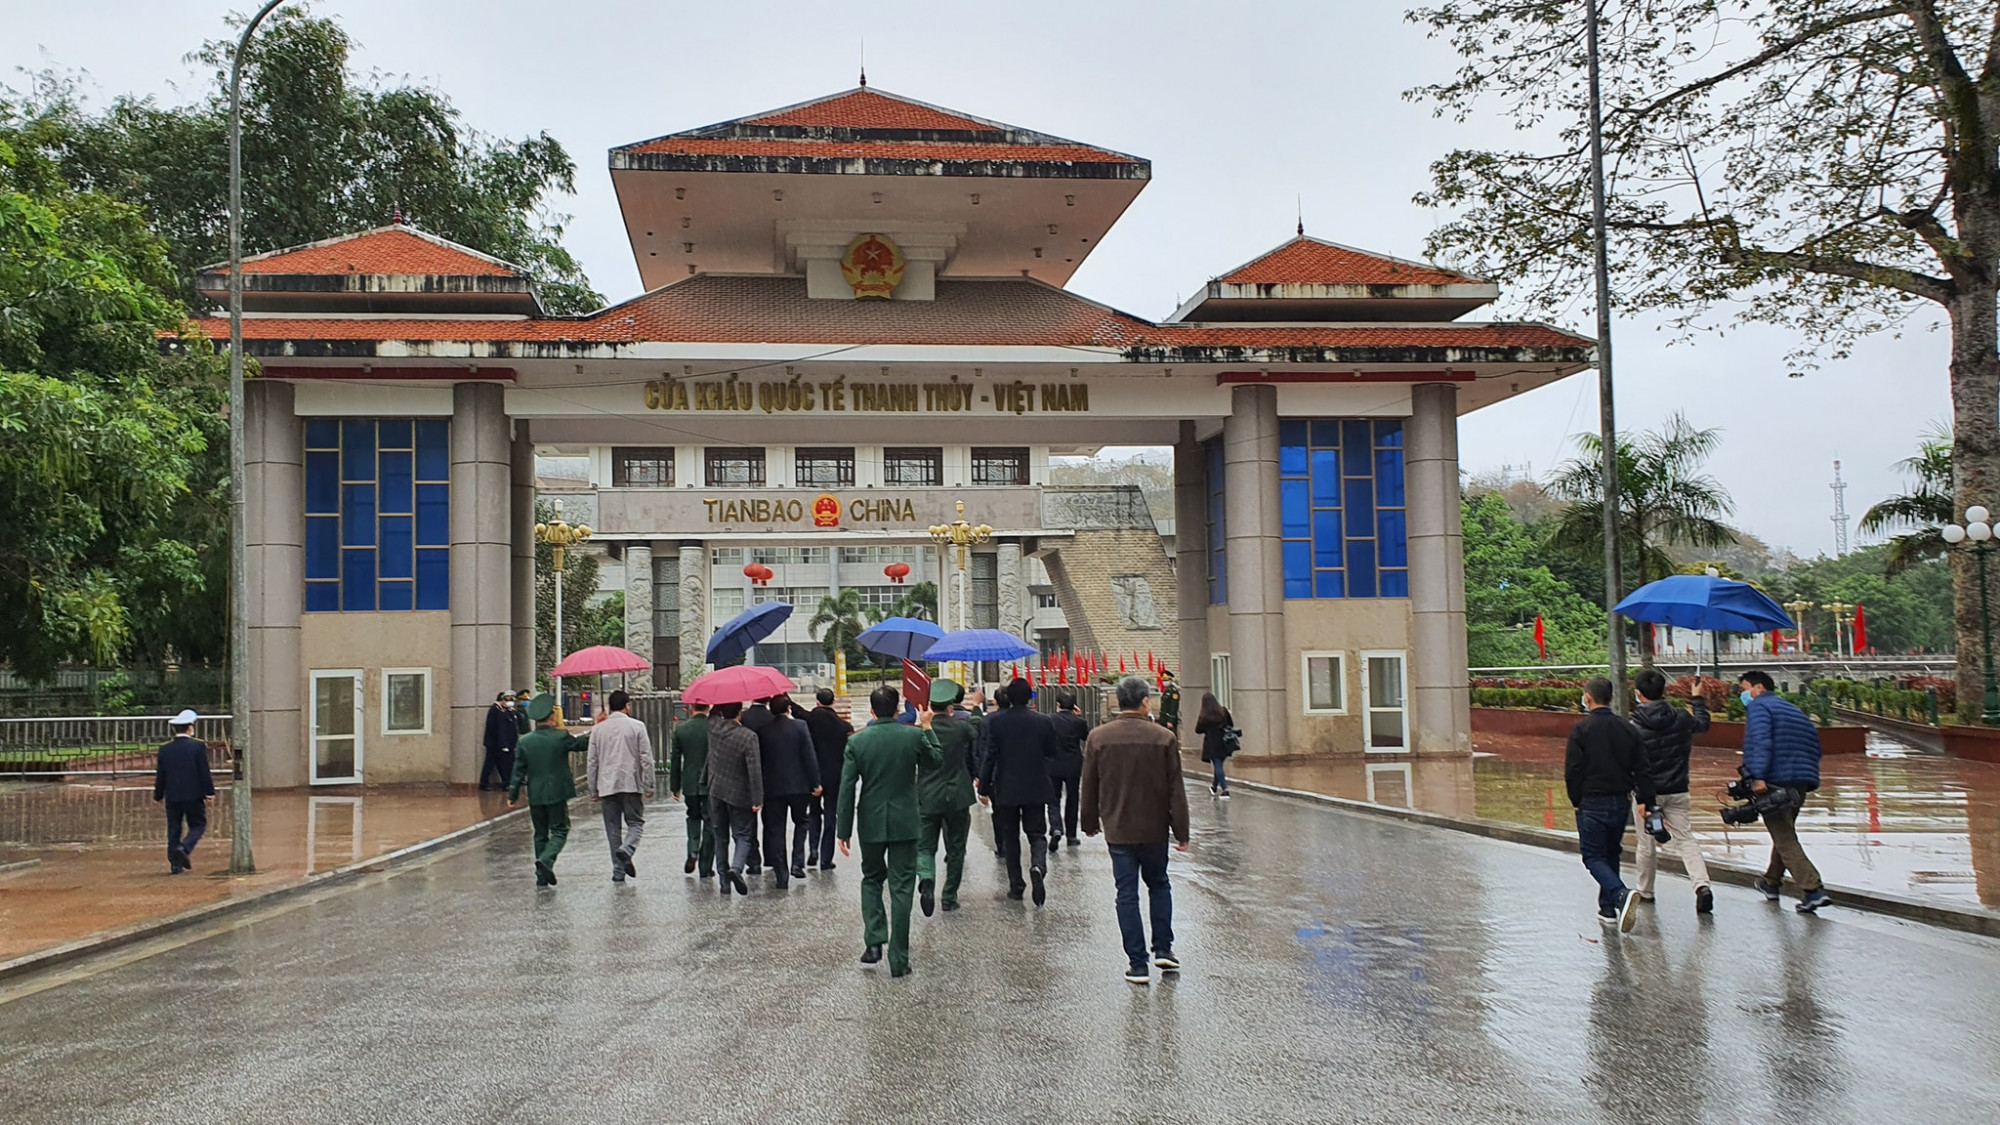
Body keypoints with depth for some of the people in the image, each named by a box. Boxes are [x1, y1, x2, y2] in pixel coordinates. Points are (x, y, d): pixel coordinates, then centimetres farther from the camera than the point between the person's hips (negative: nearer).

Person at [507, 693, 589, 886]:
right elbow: (584, 745, 5)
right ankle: (546, 860, -20)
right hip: (557, 793, -3)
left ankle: (542, 876, 12)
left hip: (535, 795, 3)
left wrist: (513, 795, 8)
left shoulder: (524, 742, -1)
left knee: (540, 834, 13)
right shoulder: (561, 737, -10)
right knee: (559, 830, 4)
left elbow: (518, 771, 1)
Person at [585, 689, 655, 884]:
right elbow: (646, 759, -4)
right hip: (631, 784, -2)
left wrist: (593, 790, 15)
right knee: (636, 823, 8)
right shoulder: (637, 726, -2)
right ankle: (626, 850, -21)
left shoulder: (598, 729, 6)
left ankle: (618, 871, 7)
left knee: (613, 829, 8)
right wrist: (649, 785, 2)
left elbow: (591, 762, 8)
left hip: (606, 786, 2)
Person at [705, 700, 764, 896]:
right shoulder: (748, 737, -17)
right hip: (739, 794, -4)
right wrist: (757, 799, -15)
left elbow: (713, 713, 21)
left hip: (715, 791, 4)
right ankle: (736, 867, -22)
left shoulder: (713, 727, -6)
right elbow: (755, 770, -19)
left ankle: (724, 880, 12)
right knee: (743, 836, 4)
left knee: (720, 838, 12)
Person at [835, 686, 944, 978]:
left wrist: (844, 831, 0)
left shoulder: (857, 741, -7)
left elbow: (847, 788, -6)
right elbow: (936, 760, 12)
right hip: (904, 823, -1)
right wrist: (927, 727, 18)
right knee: (901, 888, 4)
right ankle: (899, 959, 5)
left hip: (871, 823, 1)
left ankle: (874, 941, 6)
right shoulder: (914, 736, -8)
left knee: (871, 879, 21)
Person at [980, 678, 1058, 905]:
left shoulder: (996, 722, -8)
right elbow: (1052, 752, 5)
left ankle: (1016, 884, 11)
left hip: (1006, 789, 0)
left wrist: (984, 787, 0)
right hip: (1036, 789, 0)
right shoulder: (1043, 721, -5)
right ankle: (1038, 866, -23)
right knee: (1037, 834, 6)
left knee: (1010, 837, 11)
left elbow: (990, 756, -8)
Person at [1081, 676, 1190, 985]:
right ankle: (1163, 950, 15)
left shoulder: (1098, 737, -5)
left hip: (1118, 830, 0)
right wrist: (1181, 832, 0)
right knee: (1159, 885, 20)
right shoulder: (1164, 738, -7)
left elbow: (1089, 786, 3)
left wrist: (1090, 823, 16)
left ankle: (1137, 963, 3)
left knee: (1127, 894, 4)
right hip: (1155, 829, 0)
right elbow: (1175, 789, -5)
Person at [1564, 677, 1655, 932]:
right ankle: (1608, 909, 22)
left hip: (1592, 803, -5)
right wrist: (1646, 801, 6)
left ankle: (1621, 895, -24)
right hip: (1621, 802, 5)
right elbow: (1641, 768, 4)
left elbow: (1573, 769, -12)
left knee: (1594, 857, 1)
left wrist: (1576, 800, 1)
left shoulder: (1581, 728, -10)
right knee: (1611, 854, 19)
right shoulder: (1627, 729, 5)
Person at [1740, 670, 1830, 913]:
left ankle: (1813, 890, -19)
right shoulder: (1794, 710, 22)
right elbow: (1814, 746, 19)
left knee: (1785, 840, -7)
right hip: (1801, 781, 8)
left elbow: (1761, 742, -19)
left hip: (1773, 782, -8)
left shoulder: (1758, 706, -3)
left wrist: (1758, 776, -26)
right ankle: (1772, 883, 37)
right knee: (1785, 832, 23)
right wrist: (1809, 778, 18)